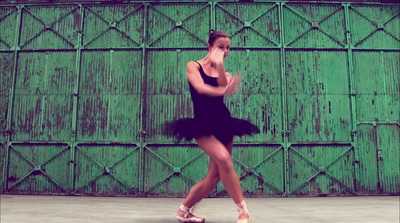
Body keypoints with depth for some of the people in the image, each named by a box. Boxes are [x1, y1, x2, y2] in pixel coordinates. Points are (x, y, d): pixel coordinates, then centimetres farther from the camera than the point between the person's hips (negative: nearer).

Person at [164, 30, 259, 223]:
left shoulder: (225, 74, 13)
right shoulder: (193, 66, 3)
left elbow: (224, 87, -12)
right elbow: (200, 88, -18)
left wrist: (219, 64, -21)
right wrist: (223, 91, -36)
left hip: (224, 124, 5)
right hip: (202, 125, -4)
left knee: (214, 177, 1)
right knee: (223, 158, -29)